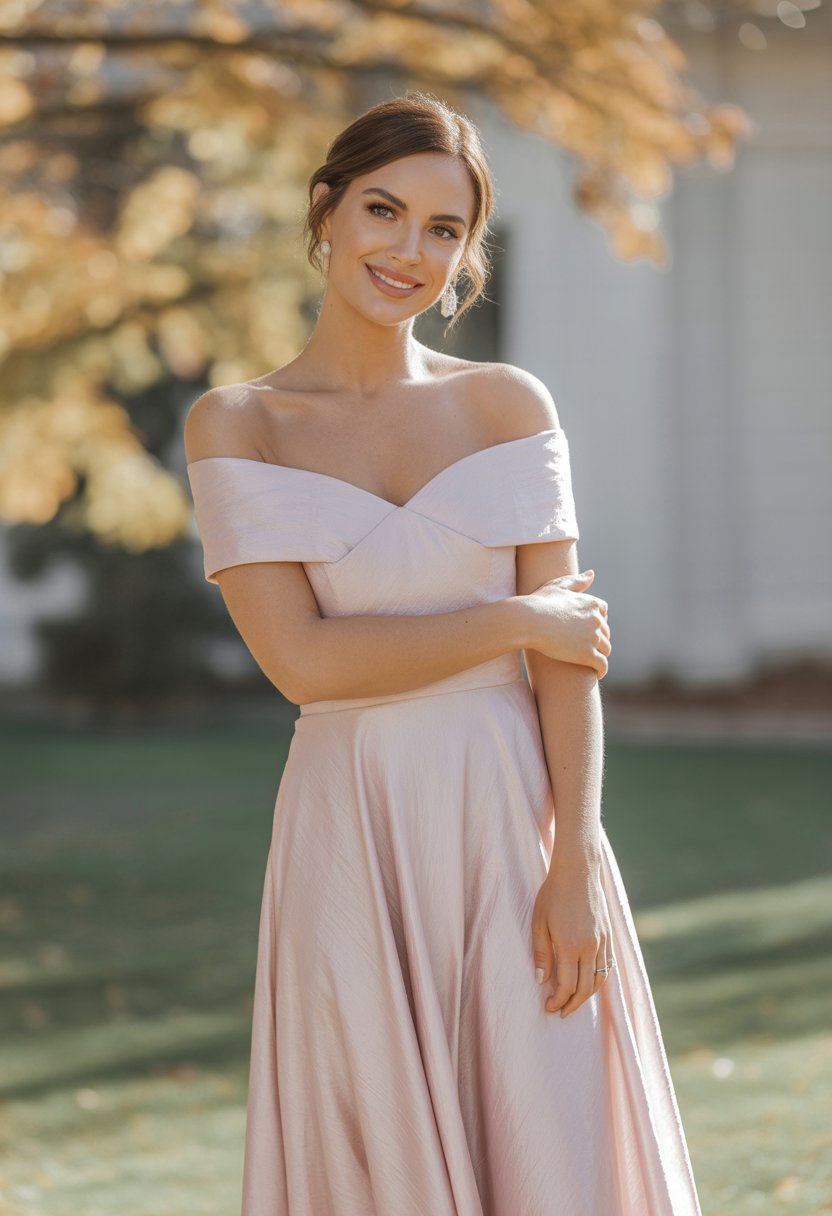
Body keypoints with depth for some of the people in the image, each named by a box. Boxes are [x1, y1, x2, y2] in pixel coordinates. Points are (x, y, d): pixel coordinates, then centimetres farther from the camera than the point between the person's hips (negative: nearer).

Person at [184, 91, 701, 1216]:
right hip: (358, 838, -1)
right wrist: (514, 622, -9)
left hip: (519, 825, 1)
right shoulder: (235, 426, 0)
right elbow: (303, 660, -10)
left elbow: (569, 653, -1)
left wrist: (576, 865, -10)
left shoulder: (511, 405, 5)